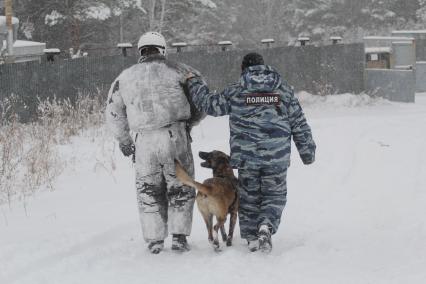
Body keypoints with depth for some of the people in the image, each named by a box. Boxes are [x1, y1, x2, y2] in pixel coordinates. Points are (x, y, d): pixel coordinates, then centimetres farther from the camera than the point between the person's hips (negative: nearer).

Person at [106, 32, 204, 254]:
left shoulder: (126, 77, 9)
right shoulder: (177, 71, 2)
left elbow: (114, 112, 13)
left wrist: (123, 140, 25)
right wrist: (189, 123, 20)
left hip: (145, 142, 2)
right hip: (175, 136, -2)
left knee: (149, 190, 16)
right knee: (180, 188, 13)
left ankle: (154, 240, 13)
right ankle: (179, 236, 7)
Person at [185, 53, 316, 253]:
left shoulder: (236, 91, -1)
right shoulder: (284, 90, 5)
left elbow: (209, 104, 7)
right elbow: (300, 125, 8)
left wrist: (194, 82, 21)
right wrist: (308, 152, 16)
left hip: (246, 156, 0)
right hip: (277, 157, 0)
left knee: (249, 197, 15)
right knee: (274, 195, 12)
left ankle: (252, 238, 16)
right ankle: (266, 225, -12)